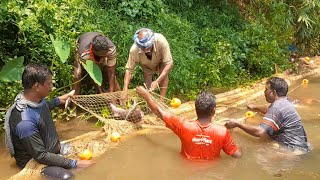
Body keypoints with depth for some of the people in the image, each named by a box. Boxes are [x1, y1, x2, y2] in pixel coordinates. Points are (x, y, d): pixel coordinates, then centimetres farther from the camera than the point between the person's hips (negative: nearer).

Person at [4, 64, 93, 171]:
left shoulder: (37, 99, -8)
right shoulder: (24, 121, -34)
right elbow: (40, 156, -28)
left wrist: (58, 101, 23)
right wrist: (74, 164, -27)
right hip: (36, 163, -9)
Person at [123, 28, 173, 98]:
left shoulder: (161, 41, -45)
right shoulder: (134, 50, -39)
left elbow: (169, 63, -40)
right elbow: (129, 70, -30)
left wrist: (157, 81, -47)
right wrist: (125, 90, -38)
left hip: (161, 61, -1)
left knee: (164, 73, -24)